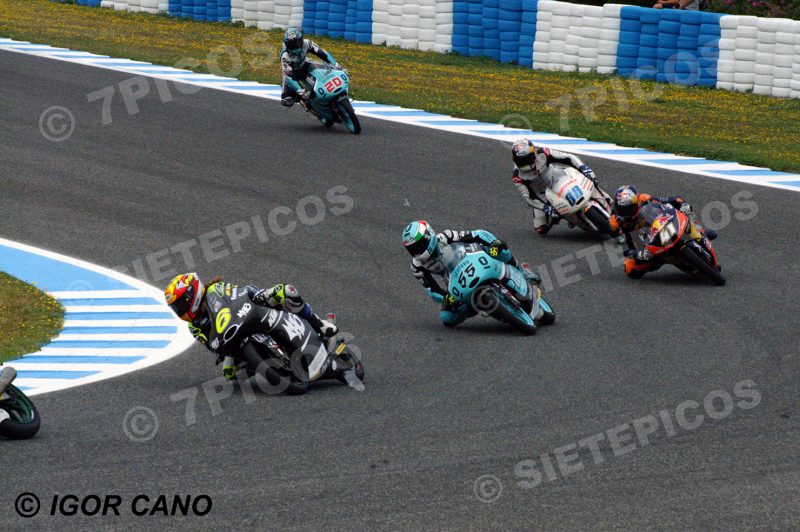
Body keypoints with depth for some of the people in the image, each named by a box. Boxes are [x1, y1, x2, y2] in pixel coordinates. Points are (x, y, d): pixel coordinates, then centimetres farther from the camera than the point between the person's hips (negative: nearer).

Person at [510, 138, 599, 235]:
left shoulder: (543, 154, -28)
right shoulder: (518, 176, -29)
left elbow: (569, 158, -25)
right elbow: (529, 198, -27)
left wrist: (583, 168, -41)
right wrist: (545, 208, -41)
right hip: (541, 196, -1)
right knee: (541, 229, -8)